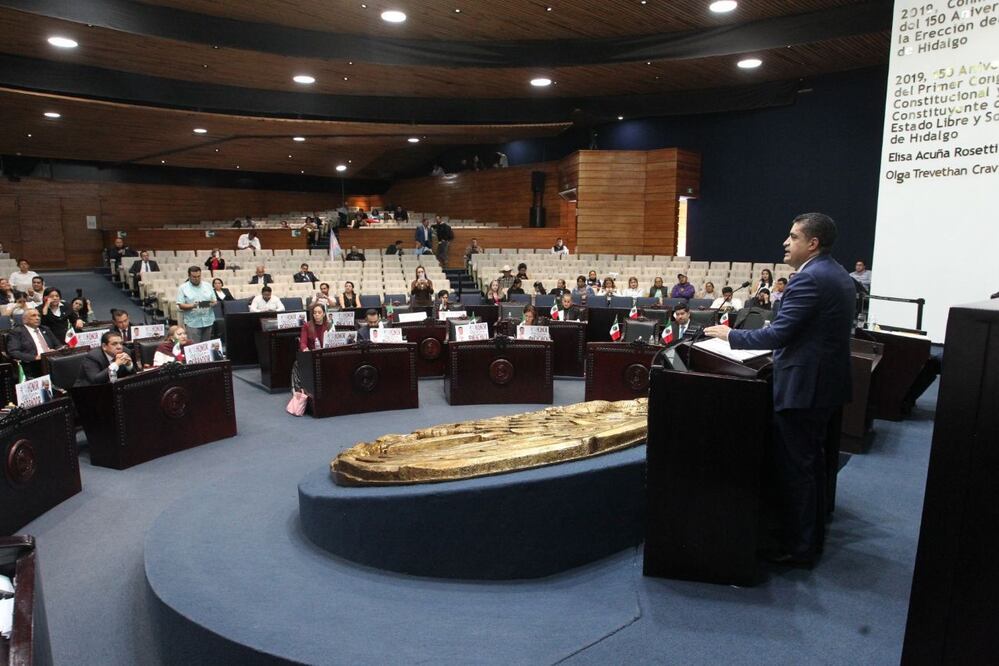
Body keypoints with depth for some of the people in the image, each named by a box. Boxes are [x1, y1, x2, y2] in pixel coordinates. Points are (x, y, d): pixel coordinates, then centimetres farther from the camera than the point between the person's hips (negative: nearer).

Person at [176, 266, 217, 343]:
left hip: (208, 321, 3)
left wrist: (213, 303, -11)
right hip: (193, 323, -3)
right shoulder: (183, 288, 3)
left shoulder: (208, 286, 11)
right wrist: (192, 306, -22)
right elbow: (180, 305, -4)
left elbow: (215, 301, 13)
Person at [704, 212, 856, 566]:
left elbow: (778, 335, -22)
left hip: (803, 387, -10)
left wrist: (730, 335, -11)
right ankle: (813, 537, 31)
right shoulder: (839, 275, 12)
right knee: (812, 464, 19)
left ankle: (799, 548, 11)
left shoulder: (809, 279, -19)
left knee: (795, 468, 1)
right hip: (828, 384, 10)